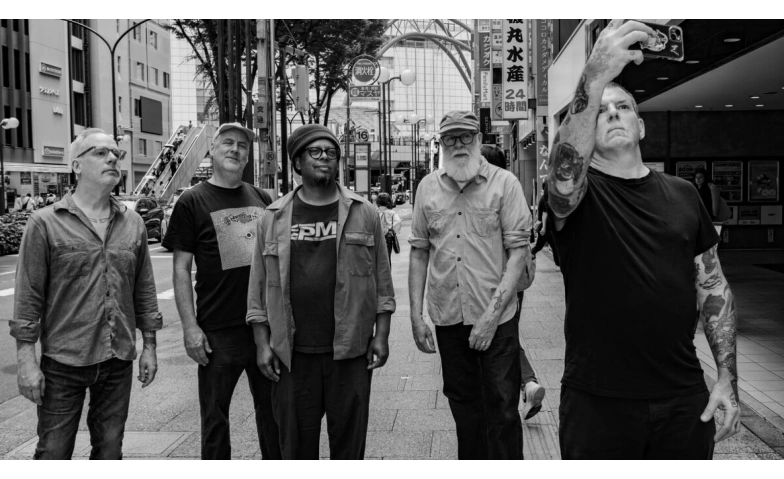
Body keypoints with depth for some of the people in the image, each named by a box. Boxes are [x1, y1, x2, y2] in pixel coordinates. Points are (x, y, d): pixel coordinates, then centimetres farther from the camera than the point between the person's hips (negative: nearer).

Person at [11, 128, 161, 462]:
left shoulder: (133, 224, 7)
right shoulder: (46, 223, -5)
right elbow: (28, 296, -6)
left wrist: (149, 345, 10)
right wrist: (26, 358, -8)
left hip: (119, 361, 4)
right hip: (63, 362, -3)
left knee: (109, 450, 14)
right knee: (53, 453, 6)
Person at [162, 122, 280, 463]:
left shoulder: (262, 199, 9)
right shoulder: (192, 201, -2)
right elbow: (181, 269, -4)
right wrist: (190, 326, -11)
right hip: (218, 331, -4)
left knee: (272, 409, 15)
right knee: (215, 416, 8)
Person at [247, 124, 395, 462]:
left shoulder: (363, 213, 4)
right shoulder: (273, 218, 5)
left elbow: (382, 281, 5)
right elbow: (259, 287, 6)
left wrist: (381, 335, 0)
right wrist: (262, 343, 1)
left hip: (350, 349, 0)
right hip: (292, 353, 1)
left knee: (349, 444, 10)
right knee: (295, 445, 11)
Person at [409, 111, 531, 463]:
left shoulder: (504, 183, -5)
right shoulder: (428, 187, 5)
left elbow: (518, 249, -9)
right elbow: (419, 252, 7)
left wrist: (492, 312, -16)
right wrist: (416, 315, 2)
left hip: (496, 317, -3)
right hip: (447, 316, 4)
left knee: (501, 406, 4)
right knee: (462, 400, 18)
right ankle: (472, 461, 35)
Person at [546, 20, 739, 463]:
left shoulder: (683, 195, 8)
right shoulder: (577, 193, -5)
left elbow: (714, 288, 10)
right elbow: (563, 171, -30)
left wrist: (728, 377, 2)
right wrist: (595, 79, -43)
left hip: (685, 399, 4)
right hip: (599, 403, -3)